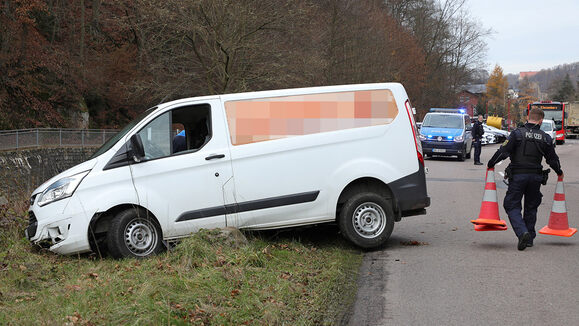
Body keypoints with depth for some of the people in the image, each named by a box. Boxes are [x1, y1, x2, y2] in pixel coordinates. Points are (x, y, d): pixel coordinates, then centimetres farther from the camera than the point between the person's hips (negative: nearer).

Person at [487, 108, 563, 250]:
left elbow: (503, 152, -12)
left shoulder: (517, 133, -8)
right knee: (531, 207, 17)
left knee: (512, 206, 1)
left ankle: (522, 232, -20)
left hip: (517, 175, -3)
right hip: (535, 176, 3)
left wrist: (491, 164, 2)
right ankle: (529, 238, 21)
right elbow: (553, 159, 10)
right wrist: (559, 172, 28)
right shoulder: (545, 138, 3)